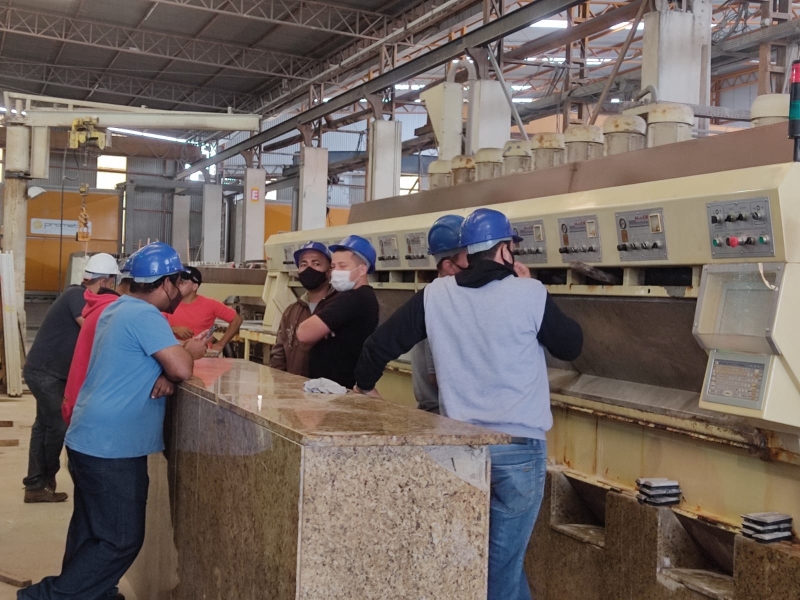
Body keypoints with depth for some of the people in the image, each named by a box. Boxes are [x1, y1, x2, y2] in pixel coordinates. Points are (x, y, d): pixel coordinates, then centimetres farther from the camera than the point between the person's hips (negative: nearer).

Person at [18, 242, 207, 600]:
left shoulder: (119, 307, 12)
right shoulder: (144, 315, -18)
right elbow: (182, 369, -24)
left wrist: (163, 376, -4)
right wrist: (191, 351, -2)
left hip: (91, 439, 10)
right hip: (111, 447, -10)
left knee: (90, 529, 18)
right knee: (121, 540, -1)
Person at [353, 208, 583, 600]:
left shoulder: (436, 294, 1)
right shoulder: (529, 293, -9)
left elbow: (380, 344, 6)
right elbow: (571, 346, 6)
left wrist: (364, 385, 25)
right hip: (518, 446, -3)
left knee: (503, 551, 20)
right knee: (502, 560, 8)